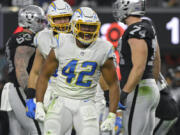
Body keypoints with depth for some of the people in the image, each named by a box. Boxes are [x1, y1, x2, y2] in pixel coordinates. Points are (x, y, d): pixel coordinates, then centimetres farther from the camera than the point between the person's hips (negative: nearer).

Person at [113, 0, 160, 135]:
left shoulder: (137, 32, -17)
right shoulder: (148, 28, 13)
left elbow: (139, 67, -22)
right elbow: (156, 64, 21)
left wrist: (124, 93, -21)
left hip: (137, 93, -10)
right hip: (151, 88, 10)